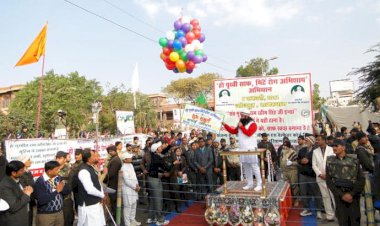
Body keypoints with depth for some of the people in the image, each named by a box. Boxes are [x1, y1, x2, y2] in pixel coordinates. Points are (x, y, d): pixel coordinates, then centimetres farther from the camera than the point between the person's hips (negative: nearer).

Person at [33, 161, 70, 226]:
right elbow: (41, 200, -24)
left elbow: (67, 191, 3)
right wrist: (56, 191, -22)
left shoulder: (58, 178, 3)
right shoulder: (40, 182, -16)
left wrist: (61, 188, -16)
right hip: (45, 215, -5)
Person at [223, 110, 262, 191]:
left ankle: (259, 184, 1)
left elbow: (248, 133, -18)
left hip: (251, 149, -7)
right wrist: (225, 125, 14)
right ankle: (250, 184, 17)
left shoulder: (252, 124, -5)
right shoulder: (240, 125, 18)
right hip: (242, 150, 7)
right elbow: (233, 131, 18)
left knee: (254, 167, -5)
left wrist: (241, 127, -11)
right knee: (246, 168, 9)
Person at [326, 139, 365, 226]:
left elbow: (361, 180, -1)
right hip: (339, 196, 1)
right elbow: (329, 181, 0)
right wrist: (341, 195, -8)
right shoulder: (330, 161, 2)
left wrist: (351, 194, -10)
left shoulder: (354, 161, 1)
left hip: (353, 196, 0)